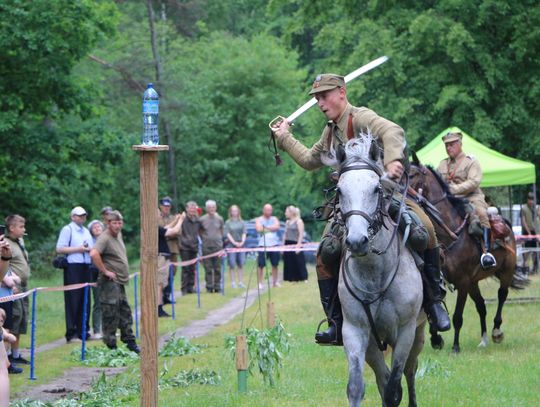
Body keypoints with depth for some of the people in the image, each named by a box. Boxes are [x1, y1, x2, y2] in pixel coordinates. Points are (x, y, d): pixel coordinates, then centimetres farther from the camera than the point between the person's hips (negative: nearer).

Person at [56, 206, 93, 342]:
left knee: (85, 300, 7)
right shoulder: (67, 230, -2)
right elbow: (59, 249, -10)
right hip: (73, 267, -7)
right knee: (73, 301, -8)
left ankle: (83, 330, 13)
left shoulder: (86, 232, 21)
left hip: (86, 267, 7)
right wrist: (78, 249, -13)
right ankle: (71, 332, -6)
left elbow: (93, 249, 27)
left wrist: (89, 249, 3)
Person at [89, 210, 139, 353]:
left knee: (125, 313, 15)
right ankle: (111, 346, 0)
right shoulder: (104, 238, -16)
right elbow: (94, 254, -32)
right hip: (110, 282, -9)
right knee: (111, 315, -5)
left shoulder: (119, 235, 13)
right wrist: (105, 271, -24)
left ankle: (130, 342, 24)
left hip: (120, 281, 9)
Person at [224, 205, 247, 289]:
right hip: (231, 244, -3)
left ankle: (240, 282, 6)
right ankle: (233, 282, 0)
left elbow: (244, 233, 6)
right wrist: (234, 242, -13)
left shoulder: (242, 222, 10)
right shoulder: (228, 222, 2)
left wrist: (242, 242, -9)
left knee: (241, 264, 1)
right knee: (232, 265, -4)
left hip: (240, 244, 3)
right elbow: (228, 234, -4)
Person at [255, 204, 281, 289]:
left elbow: (277, 227, -7)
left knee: (275, 265, 8)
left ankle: (275, 282, 18)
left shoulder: (274, 219, 12)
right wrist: (271, 228, -7)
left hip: (274, 245, 3)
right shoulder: (259, 220, 6)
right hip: (263, 245, -3)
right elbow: (259, 229, -13)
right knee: (261, 266, -5)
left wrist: (266, 227, -12)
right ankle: (260, 283, -2)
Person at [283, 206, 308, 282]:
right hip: (287, 245, 7)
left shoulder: (299, 221, -5)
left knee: (299, 263, -5)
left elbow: (301, 234, -11)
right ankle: (291, 279, 10)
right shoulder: (287, 222, 15)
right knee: (289, 264, 5)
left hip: (295, 244, -7)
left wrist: (298, 245, -18)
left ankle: (303, 278, 0)